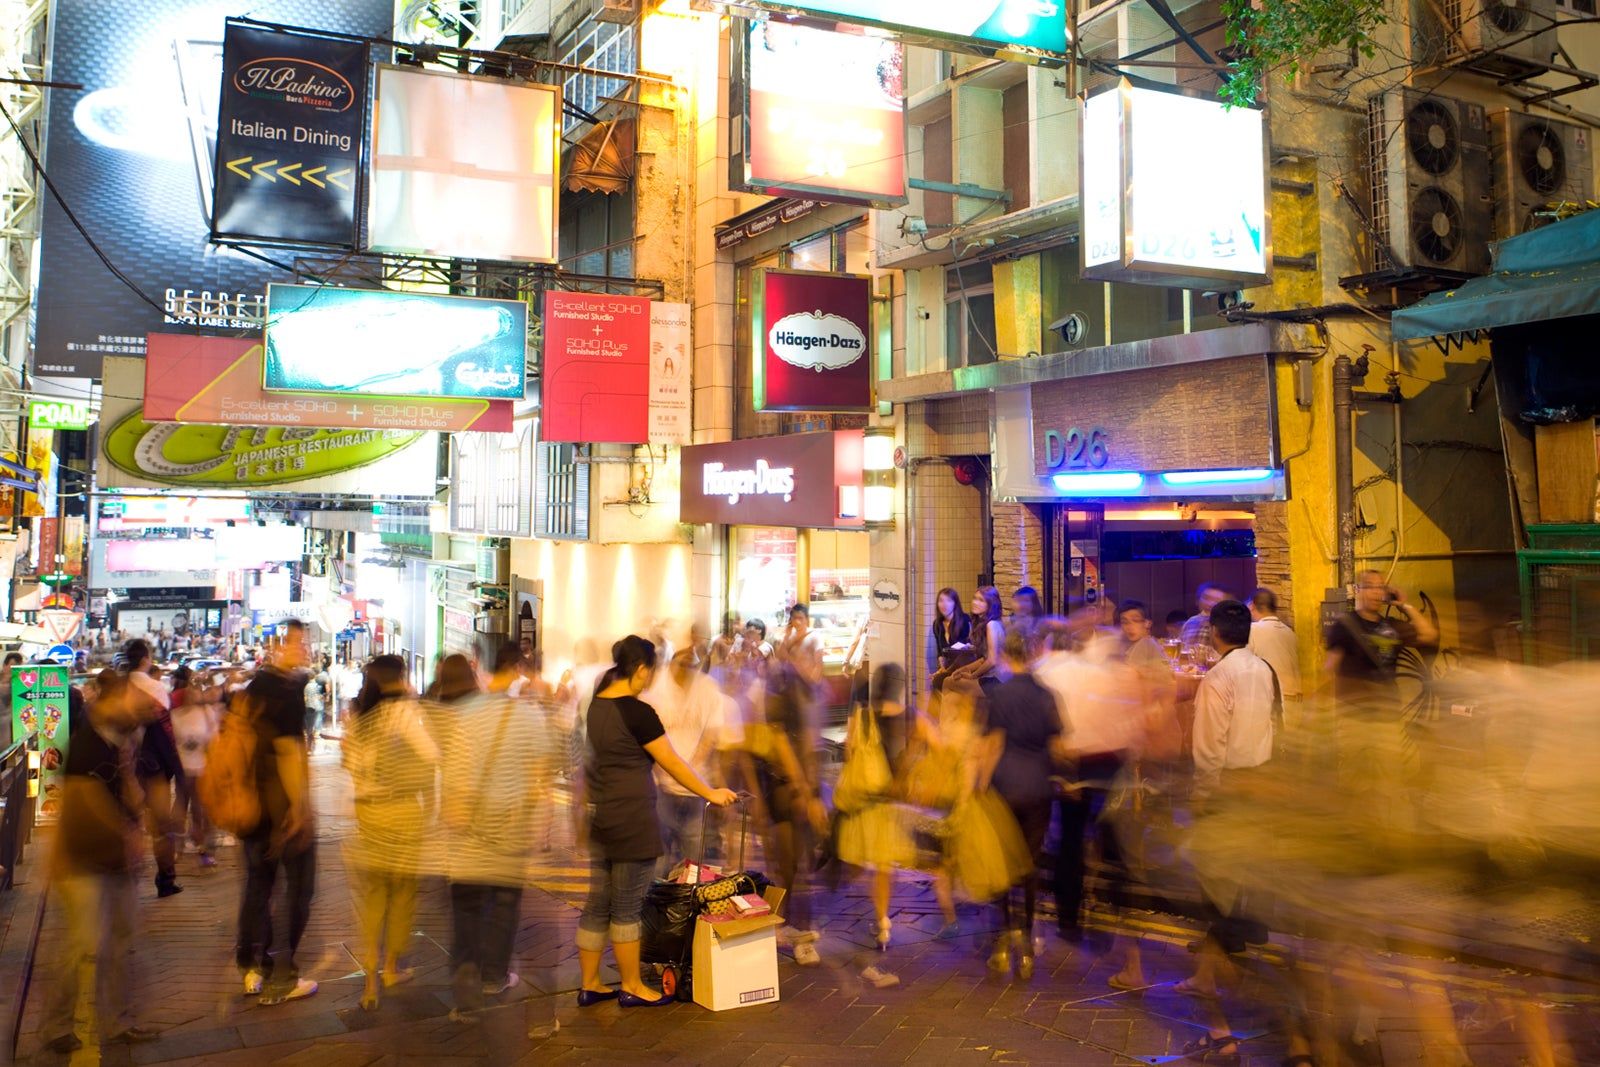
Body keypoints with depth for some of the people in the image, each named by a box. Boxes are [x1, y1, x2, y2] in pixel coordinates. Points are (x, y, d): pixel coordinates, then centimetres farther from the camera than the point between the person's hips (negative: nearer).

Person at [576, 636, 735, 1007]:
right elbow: (673, 764, -11)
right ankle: (632, 988, 15)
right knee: (626, 908, 4)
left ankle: (590, 985, 21)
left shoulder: (596, 705, 7)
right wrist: (712, 794, 0)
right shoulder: (637, 712, -16)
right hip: (630, 817, -8)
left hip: (596, 814, 8)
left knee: (595, 905, 13)